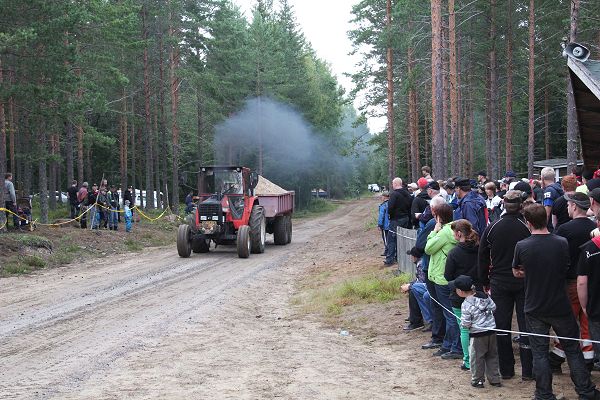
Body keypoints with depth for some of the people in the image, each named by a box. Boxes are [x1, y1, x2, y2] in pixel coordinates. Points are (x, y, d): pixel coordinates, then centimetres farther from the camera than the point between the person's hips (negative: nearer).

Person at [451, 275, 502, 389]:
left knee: (477, 358, 8)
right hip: (491, 331, 6)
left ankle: (477, 380, 16)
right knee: (492, 356, 17)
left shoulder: (466, 305, -19)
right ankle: (495, 379, 23)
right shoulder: (484, 296, -1)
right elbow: (493, 307, 7)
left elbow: (466, 323, -19)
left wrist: (462, 324, 3)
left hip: (477, 334, -6)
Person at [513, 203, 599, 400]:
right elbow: (566, 270, 6)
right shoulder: (561, 243, -12)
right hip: (560, 306, 1)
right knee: (572, 349, 13)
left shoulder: (521, 246, -13)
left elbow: (516, 272, 4)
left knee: (539, 352, 9)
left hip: (535, 308, 0)